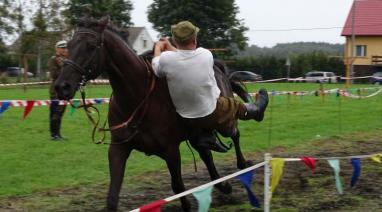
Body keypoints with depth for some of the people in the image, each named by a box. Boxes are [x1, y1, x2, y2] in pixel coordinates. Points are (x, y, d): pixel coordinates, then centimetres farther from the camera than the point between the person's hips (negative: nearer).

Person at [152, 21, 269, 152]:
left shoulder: (166, 59, -22)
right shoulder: (206, 55, -19)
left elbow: (156, 67, 2)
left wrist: (158, 48, 18)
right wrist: (170, 48, 11)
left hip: (186, 120, 1)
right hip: (212, 117, -1)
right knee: (236, 105, 27)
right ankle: (256, 110, 55)